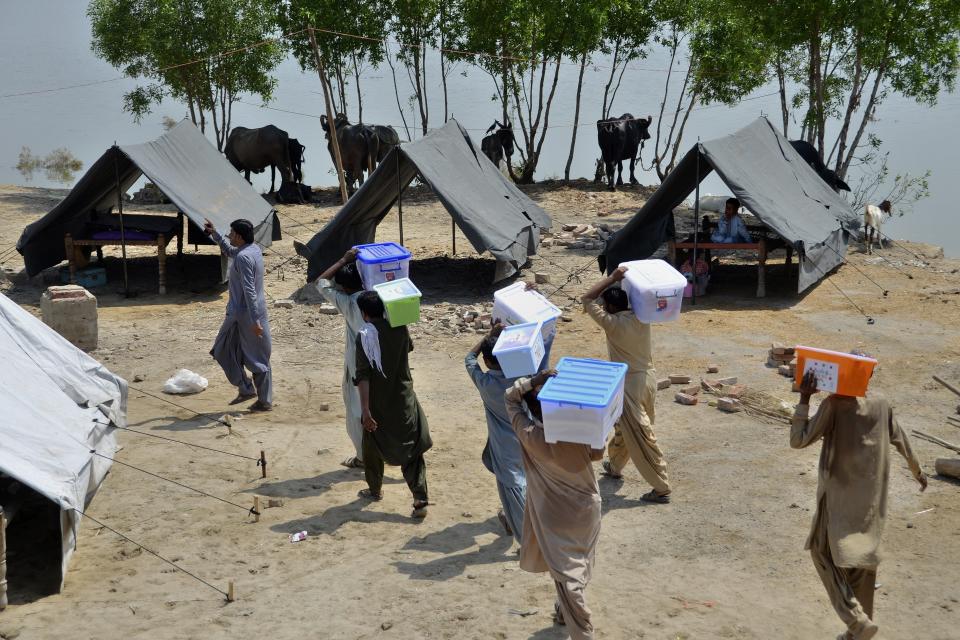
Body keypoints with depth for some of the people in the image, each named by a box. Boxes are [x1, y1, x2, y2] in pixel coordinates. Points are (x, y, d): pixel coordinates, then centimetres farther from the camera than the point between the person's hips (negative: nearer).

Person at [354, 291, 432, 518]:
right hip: (404, 399, 3)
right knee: (413, 448, 4)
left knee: (372, 446, 21)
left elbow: (363, 375, -19)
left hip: (378, 403, -3)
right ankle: (420, 500, -7)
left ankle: (375, 490, 37)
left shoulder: (365, 335, -13)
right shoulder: (399, 328, 0)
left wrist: (365, 409, -21)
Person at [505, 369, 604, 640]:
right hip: (586, 510, 3)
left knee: (566, 575, 4)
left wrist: (532, 382, -24)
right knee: (576, 565, 23)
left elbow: (510, 397, -11)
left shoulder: (529, 436, -22)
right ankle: (565, 610, 42)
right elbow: (597, 453, 0)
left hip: (555, 518, -3)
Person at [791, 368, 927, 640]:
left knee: (823, 550, 7)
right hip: (872, 497, 5)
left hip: (840, 496, -5)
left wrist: (804, 399, -15)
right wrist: (918, 471, 32)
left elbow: (798, 441, -15)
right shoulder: (880, 405, 2)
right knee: (862, 560, 13)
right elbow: (901, 441, 16)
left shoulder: (833, 406, -14)